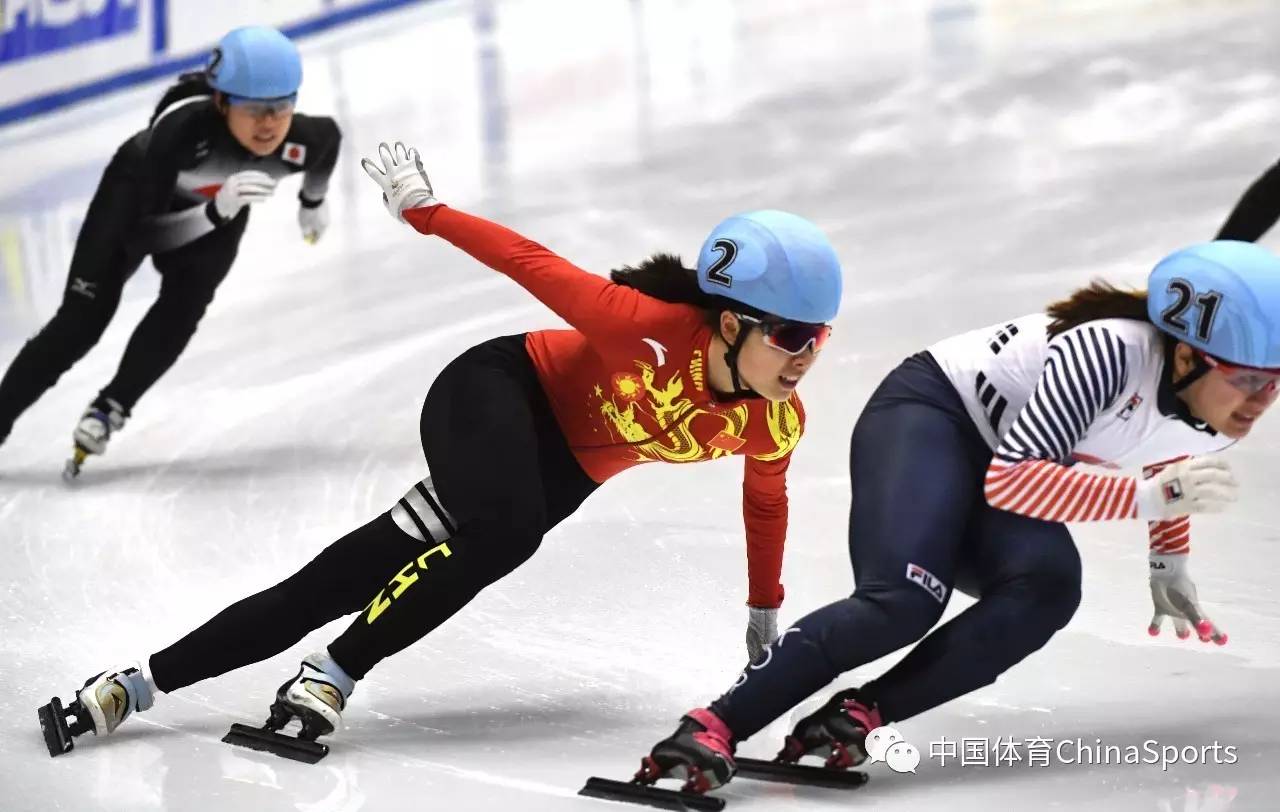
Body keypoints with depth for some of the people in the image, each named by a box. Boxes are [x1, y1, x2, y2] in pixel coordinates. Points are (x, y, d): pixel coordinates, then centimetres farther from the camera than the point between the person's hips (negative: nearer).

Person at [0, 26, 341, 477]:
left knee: (179, 313, -20)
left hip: (217, 211, 3)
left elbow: (331, 135, -5)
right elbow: (153, 222, -40)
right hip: (141, 191, -3)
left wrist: (313, 202, 13)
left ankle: (110, 408, -1)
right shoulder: (183, 128, -44)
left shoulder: (302, 141, -33)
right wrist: (220, 209, -56)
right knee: (80, 322, -8)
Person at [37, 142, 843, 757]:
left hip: (561, 470, 5)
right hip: (495, 393, -5)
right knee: (504, 532, -37)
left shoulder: (775, 425, -13)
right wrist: (424, 208, -16)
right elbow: (539, 267, -23)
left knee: (347, 578, -4)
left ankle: (142, 682, -1)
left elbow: (765, 504, 8)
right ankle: (330, 677, -21)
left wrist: (766, 620, 20)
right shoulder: (654, 328, -32)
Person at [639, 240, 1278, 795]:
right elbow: (1011, 478, -31)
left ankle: (859, 714, -24)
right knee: (901, 601, -31)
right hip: (926, 417, -7)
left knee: (1049, 586, -26)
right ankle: (712, 728, -28)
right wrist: (1149, 496, -36)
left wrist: (1168, 568, 23)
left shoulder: (1214, 420, -8)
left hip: (1002, 463, 7)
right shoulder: (1110, 352, -32)